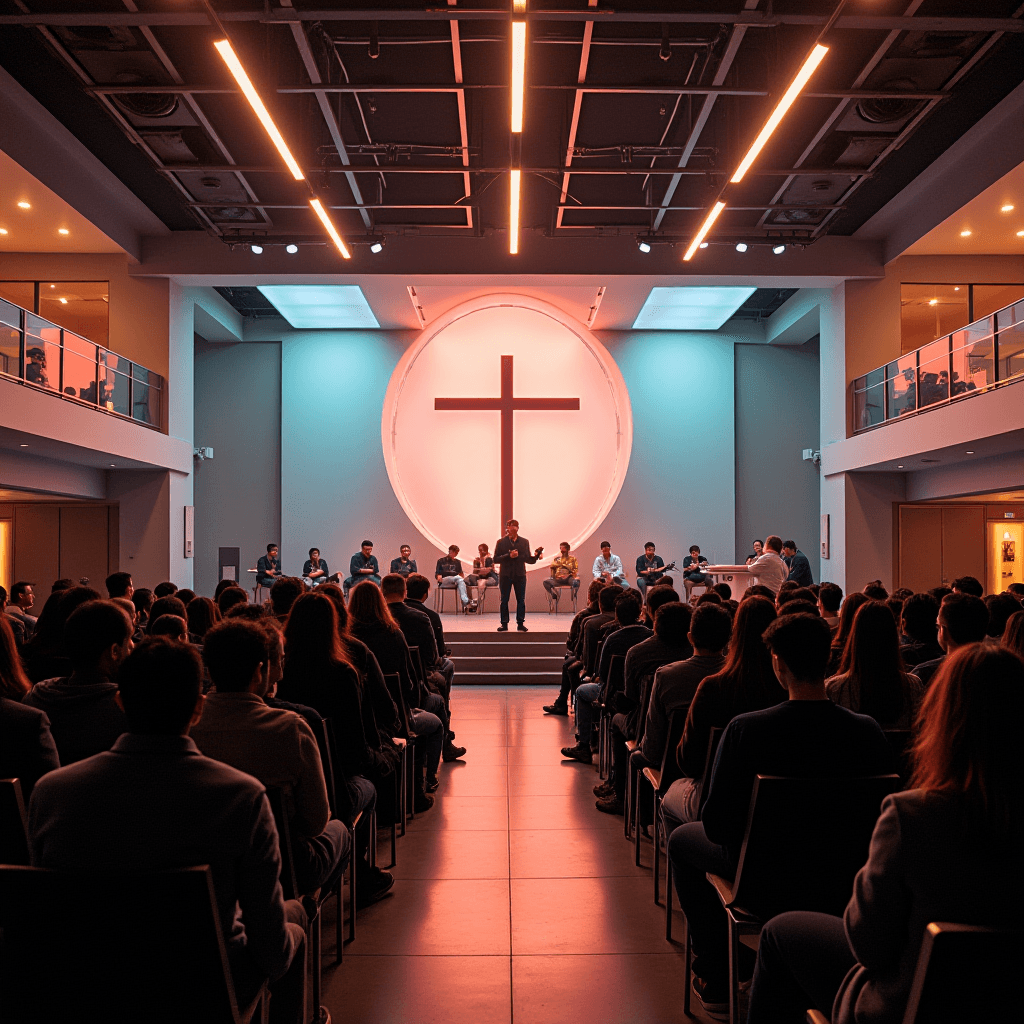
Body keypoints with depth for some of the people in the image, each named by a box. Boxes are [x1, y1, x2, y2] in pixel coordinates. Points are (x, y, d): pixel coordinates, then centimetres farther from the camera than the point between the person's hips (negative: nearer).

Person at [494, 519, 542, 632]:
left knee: (521, 600, 3)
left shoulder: (524, 542, 7)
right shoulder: (501, 542, 2)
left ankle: (520, 624, 10)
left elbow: (528, 559, 6)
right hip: (505, 575, -1)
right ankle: (504, 624, 10)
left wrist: (536, 556, -14)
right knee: (504, 600, 3)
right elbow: (496, 559, -4)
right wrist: (509, 556, -17)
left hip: (520, 575, 1)